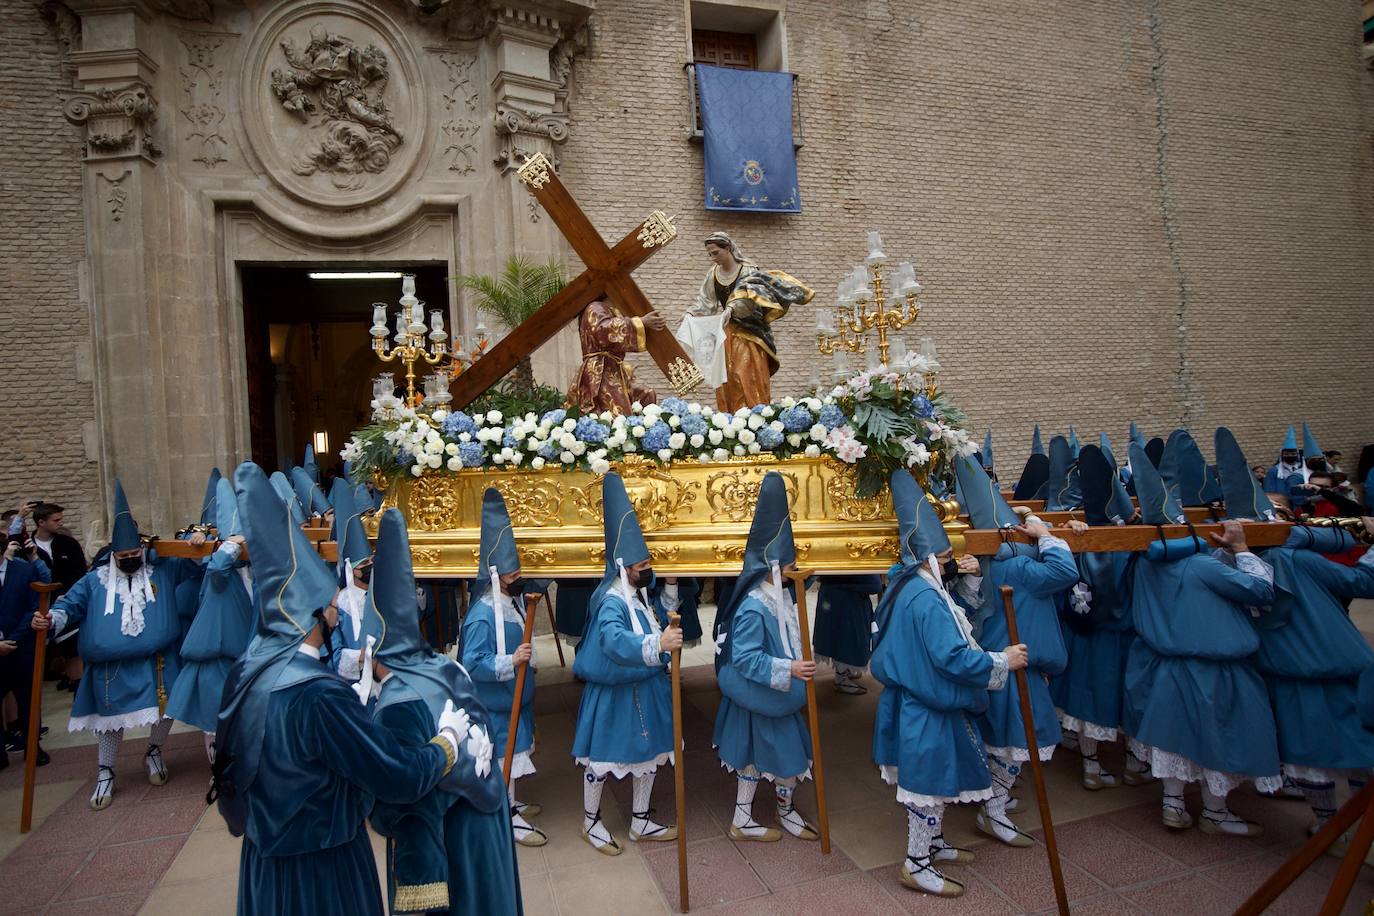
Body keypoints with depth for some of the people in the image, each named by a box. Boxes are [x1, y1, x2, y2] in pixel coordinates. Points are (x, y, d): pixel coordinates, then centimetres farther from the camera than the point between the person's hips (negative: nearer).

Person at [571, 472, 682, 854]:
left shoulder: (646, 593, 3)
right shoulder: (612, 602, -24)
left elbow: (661, 627, 18)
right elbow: (613, 640, -44)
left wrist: (670, 592, 8)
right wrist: (657, 644, -56)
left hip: (647, 688, 9)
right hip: (614, 693, -8)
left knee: (649, 753, 17)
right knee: (601, 757, 9)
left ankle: (640, 822, 35)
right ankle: (591, 822, 31)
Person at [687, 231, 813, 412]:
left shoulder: (748, 271, -9)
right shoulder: (712, 274, 7)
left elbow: (746, 296, -25)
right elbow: (704, 301, 8)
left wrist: (731, 308, -41)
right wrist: (691, 313, -10)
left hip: (748, 335, -5)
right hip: (725, 334, 5)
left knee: (750, 380, -10)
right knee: (727, 381, 1)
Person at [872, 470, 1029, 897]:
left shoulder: (905, 585, 4)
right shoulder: (927, 599, -28)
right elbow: (954, 657, -29)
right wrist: (1003, 661, -16)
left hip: (914, 699, 10)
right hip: (930, 710, -10)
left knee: (930, 782, 24)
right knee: (930, 784, 6)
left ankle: (932, 844, 41)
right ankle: (916, 866, 21)